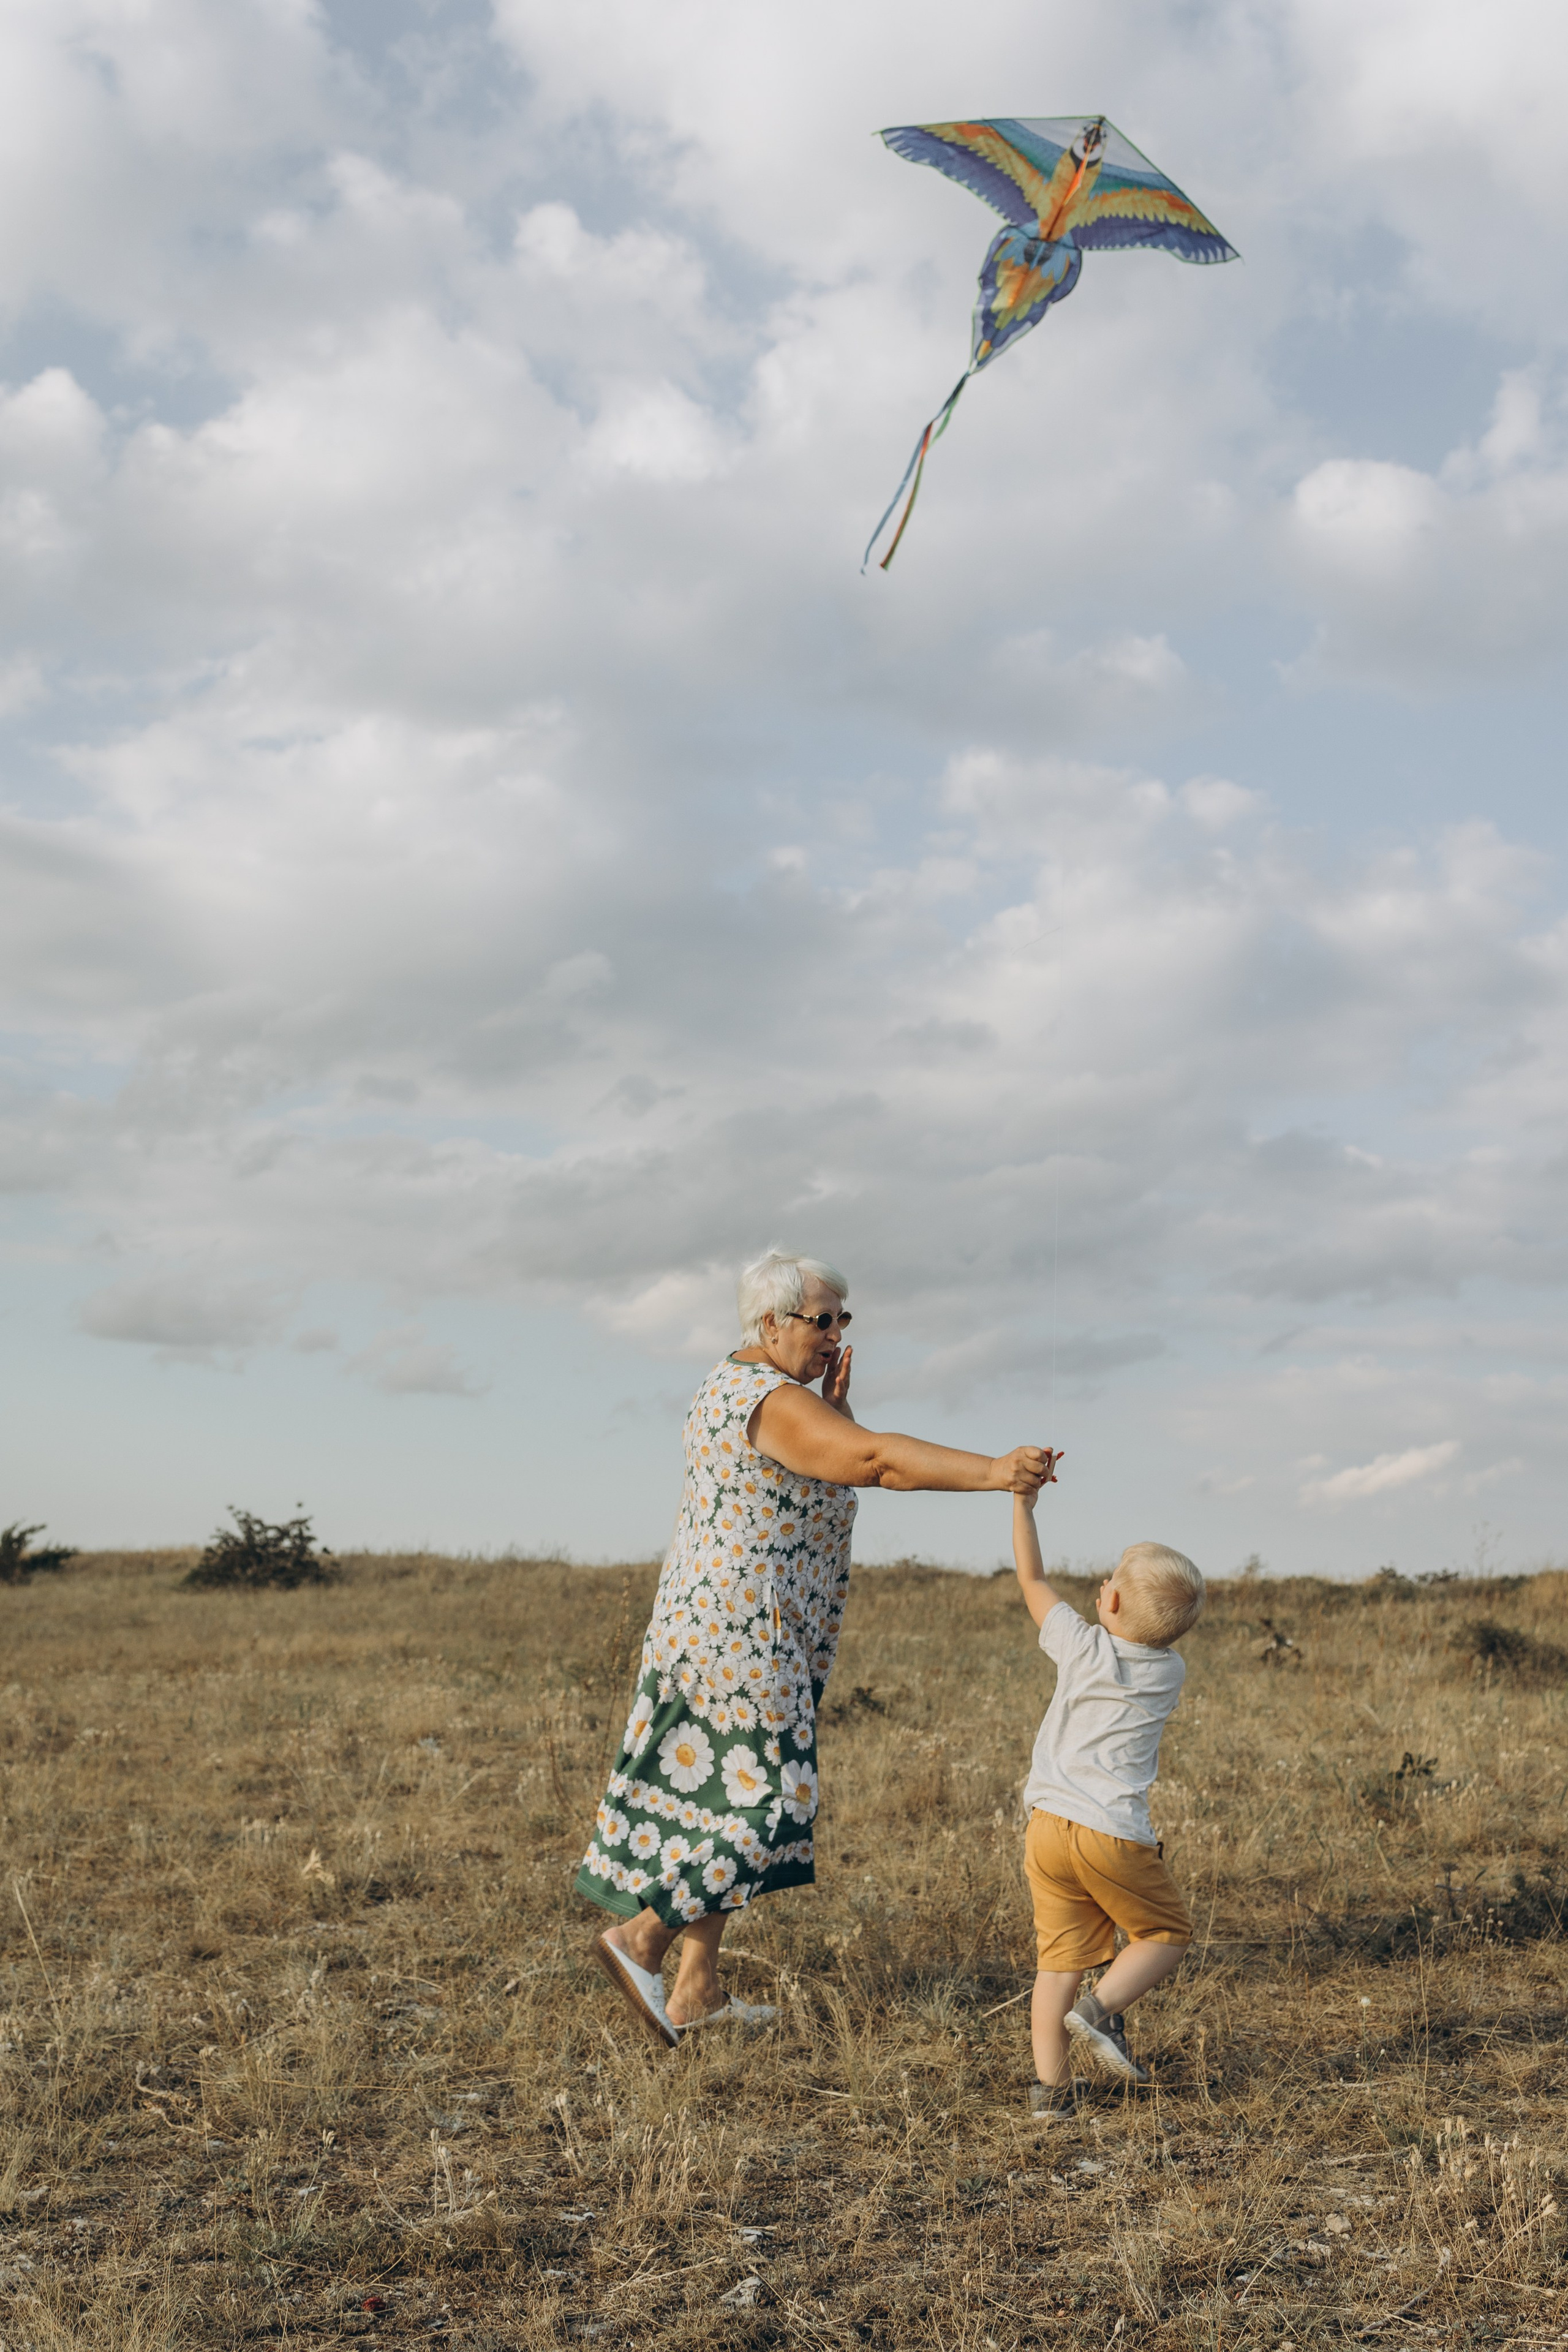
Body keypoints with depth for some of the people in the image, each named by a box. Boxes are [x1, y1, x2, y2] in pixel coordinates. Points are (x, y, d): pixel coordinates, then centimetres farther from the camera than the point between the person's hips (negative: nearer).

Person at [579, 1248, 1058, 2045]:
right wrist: (992, 1472, -39)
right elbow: (875, 1458, -33)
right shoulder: (772, 1402, -18)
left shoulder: (733, 1386, 15)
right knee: (757, 1801, -6)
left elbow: (827, 1485, 18)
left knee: (722, 1799, 12)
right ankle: (640, 1937, 3)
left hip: (715, 1624, 11)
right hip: (744, 1632, -11)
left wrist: (835, 1413, 2)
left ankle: (696, 1991, 17)